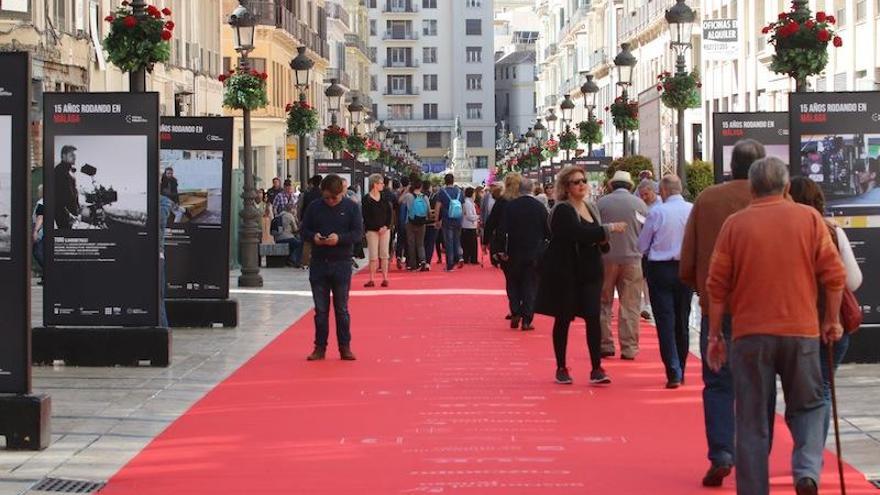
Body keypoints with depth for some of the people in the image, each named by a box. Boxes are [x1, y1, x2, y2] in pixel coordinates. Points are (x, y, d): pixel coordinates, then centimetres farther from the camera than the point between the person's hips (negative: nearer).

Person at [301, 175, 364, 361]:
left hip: (342, 264, -2)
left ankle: (345, 347, 12)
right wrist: (313, 236, -14)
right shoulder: (314, 207, 4)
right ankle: (320, 347, 12)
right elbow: (304, 229, 9)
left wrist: (340, 238, -22)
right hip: (319, 263, 2)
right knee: (320, 309, 6)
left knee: (341, 308, 5)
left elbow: (358, 233, -6)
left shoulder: (351, 207, -2)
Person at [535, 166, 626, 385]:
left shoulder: (591, 209, 13)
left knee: (593, 318, -4)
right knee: (563, 319, 4)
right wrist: (608, 229, -22)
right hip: (565, 273, -5)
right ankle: (561, 368, 15)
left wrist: (603, 241, -1)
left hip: (589, 272, 5)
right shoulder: (562, 211, -10)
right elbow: (578, 233, -26)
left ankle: (596, 369, -5)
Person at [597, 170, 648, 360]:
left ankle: (605, 345, 9)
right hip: (632, 259, 0)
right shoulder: (640, 204, 2)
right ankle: (629, 348, 2)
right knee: (630, 306, 3)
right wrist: (645, 262, 17)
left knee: (604, 304, 11)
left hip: (606, 259, 0)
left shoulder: (601, 203, -1)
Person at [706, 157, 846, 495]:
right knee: (808, 407, 15)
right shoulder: (809, 218, 2)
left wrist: (715, 334, 8)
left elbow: (717, 285, 0)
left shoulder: (735, 224, 1)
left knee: (752, 421, 7)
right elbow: (834, 274, -2)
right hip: (802, 331, 0)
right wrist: (832, 320, 10)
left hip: (750, 333, 0)